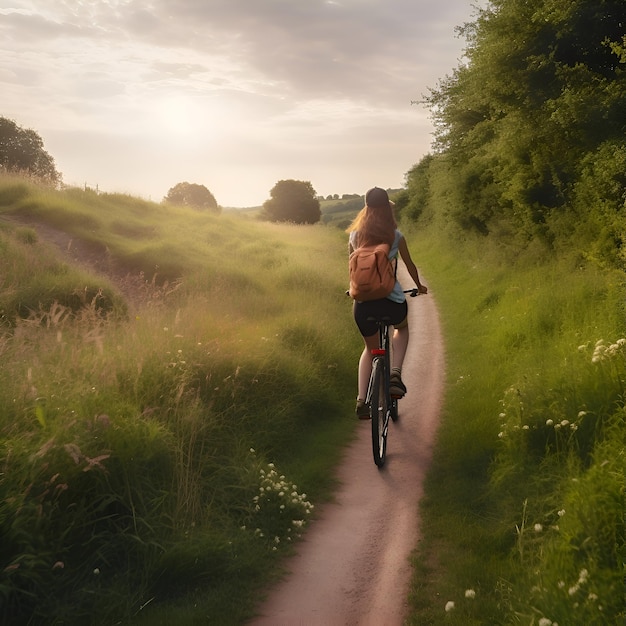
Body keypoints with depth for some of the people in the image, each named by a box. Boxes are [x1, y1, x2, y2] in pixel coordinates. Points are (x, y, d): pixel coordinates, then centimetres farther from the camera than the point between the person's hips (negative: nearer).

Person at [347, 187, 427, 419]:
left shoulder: (355, 235, 5)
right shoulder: (395, 235, -1)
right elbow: (409, 265, 12)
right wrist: (419, 286, 31)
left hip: (362, 302, 2)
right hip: (391, 300, -2)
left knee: (370, 348, 26)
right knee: (402, 329, 33)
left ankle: (362, 400, 13)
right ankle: (395, 374, 10)